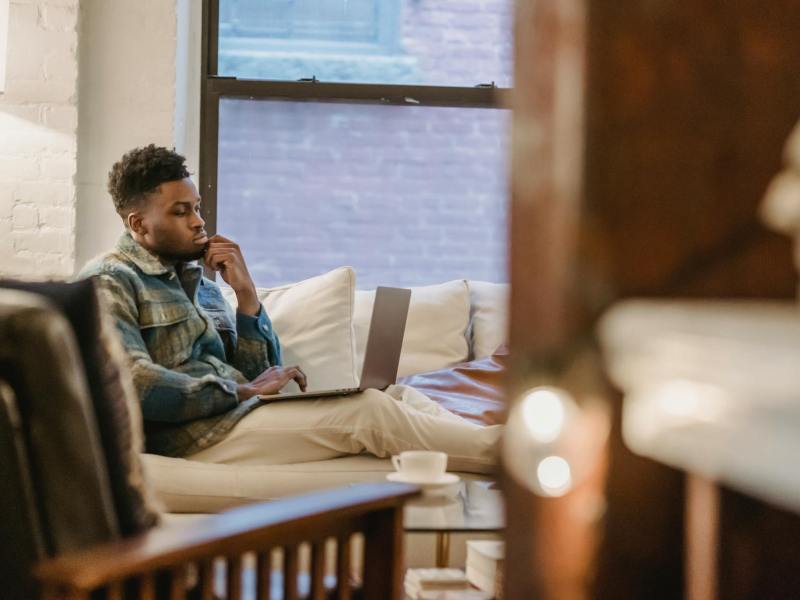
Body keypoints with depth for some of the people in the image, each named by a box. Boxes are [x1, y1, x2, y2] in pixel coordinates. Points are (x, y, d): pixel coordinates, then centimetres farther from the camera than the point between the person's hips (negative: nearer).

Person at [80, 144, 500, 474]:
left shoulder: (197, 279, 22)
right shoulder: (110, 281, -3)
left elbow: (258, 375, 17)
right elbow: (133, 383, -19)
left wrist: (246, 294, 3)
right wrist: (244, 390, -15)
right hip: (193, 433, -8)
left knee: (396, 395, -7)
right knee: (368, 412, -21)